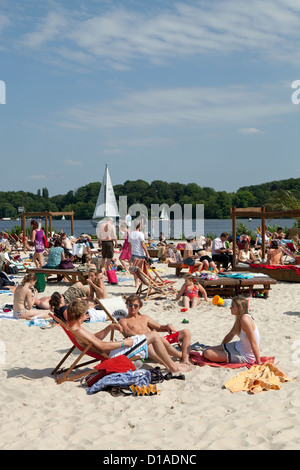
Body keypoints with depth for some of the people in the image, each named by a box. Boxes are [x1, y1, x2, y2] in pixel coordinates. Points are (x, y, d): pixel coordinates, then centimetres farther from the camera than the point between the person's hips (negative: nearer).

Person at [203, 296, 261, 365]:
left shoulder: (245, 319, -27)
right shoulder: (239, 319, 4)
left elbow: (254, 343, -26)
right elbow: (230, 335, 18)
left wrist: (259, 363, -25)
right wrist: (220, 347, 24)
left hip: (244, 356, -9)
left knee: (207, 353, -15)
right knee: (206, 352, 6)